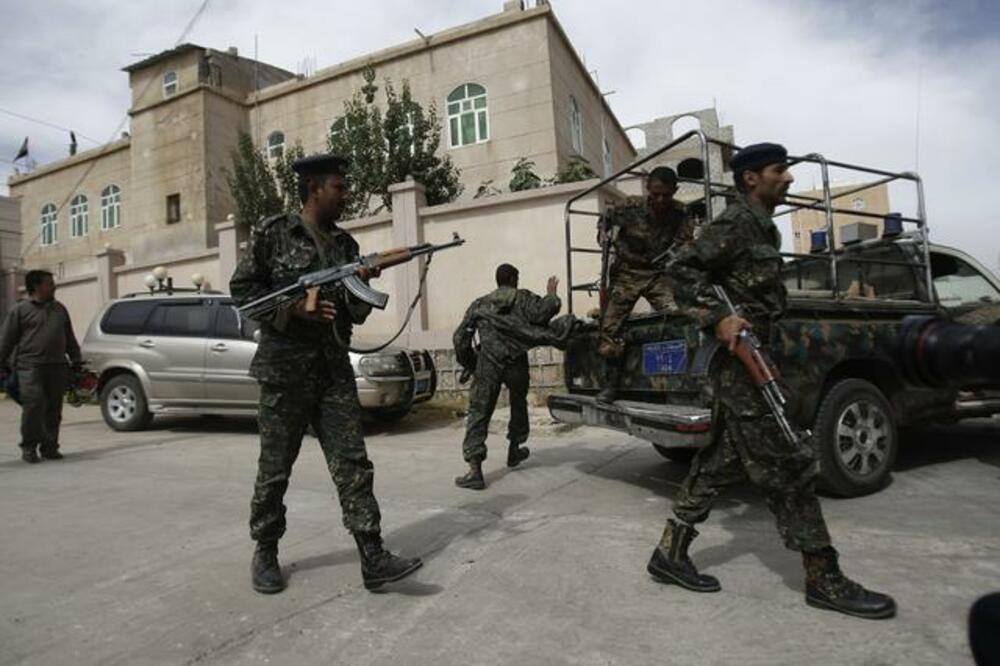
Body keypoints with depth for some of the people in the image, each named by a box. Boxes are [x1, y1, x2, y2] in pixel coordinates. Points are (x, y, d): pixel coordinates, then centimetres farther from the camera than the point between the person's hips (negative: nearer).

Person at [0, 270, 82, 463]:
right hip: (30, 367, -4)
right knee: (33, 406, -11)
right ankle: (29, 447, 3)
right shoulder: (20, 310, 4)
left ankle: (49, 447, 14)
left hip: (57, 367, 4)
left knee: (54, 409, 5)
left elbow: (70, 338, 23)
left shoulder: (59, 309, 19)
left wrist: (76, 360, 18)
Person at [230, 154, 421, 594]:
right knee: (275, 467, 8)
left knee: (352, 462, -2)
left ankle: (373, 558, 1)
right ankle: (265, 553, 27)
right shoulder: (273, 232, 0)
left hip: (334, 367, 4)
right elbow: (242, 289, -3)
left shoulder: (345, 243, 13)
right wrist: (294, 307, -16)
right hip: (284, 367, -4)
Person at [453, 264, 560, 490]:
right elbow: (543, 311, -9)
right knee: (518, 404, 26)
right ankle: (514, 451, 41)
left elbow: (460, 338, 11)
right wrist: (551, 294, 11)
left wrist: (469, 364, 21)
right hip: (517, 363, 1)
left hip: (488, 363, 0)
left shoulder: (480, 304, 17)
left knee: (478, 414, -2)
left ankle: (474, 470, -13)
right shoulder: (523, 298, 11)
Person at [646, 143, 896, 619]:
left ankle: (670, 554, 18)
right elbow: (680, 271, -16)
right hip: (739, 361, -10)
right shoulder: (735, 223, -9)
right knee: (788, 467, -3)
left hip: (749, 359, 10)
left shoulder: (763, 228, 21)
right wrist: (717, 320, -25)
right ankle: (823, 579, 11)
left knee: (721, 463, 10)